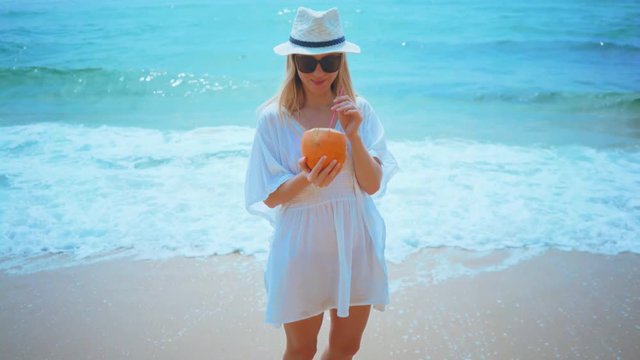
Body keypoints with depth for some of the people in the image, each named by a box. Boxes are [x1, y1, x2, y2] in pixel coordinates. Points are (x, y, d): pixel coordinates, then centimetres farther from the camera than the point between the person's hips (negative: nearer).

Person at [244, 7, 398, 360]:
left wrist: (354, 136, -24)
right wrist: (306, 179, -28)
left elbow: (373, 185, -9)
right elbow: (270, 197, -8)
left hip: (354, 242, 3)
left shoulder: (359, 110, -4)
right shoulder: (273, 118, -11)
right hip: (301, 247, -2)